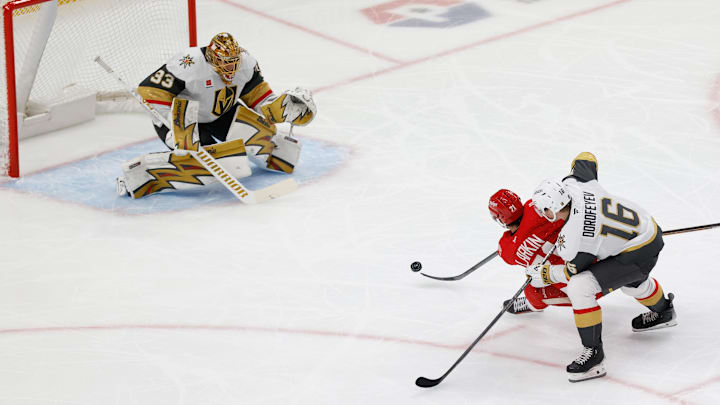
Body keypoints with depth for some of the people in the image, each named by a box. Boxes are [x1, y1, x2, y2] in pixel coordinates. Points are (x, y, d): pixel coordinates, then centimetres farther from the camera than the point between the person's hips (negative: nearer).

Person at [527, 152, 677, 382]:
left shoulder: (573, 236, -29)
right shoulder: (573, 183, -11)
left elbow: (574, 271, -12)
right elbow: (587, 158, 11)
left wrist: (543, 275, 2)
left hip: (637, 255, -9)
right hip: (650, 230, 9)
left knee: (579, 287, -16)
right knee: (631, 281, 39)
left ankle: (593, 353, -7)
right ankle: (662, 312, 68)